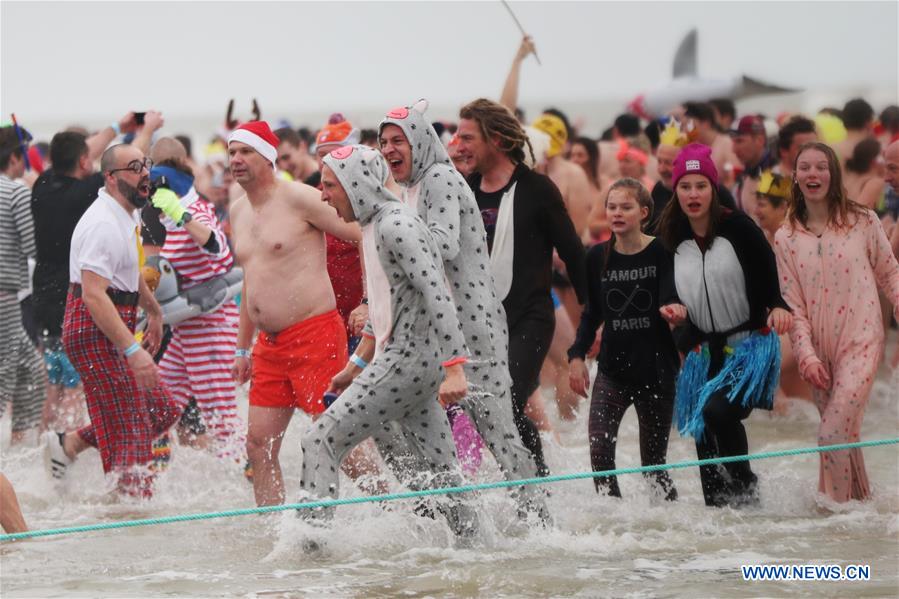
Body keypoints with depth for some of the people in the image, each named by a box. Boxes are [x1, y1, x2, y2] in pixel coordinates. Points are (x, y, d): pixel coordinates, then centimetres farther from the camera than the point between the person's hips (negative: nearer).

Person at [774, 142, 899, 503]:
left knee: (833, 435, -16)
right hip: (820, 352, 3)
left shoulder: (863, 222, -1)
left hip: (861, 342, -3)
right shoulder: (786, 239, 3)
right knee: (844, 439, 6)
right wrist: (807, 355, -8)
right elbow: (792, 304, 2)